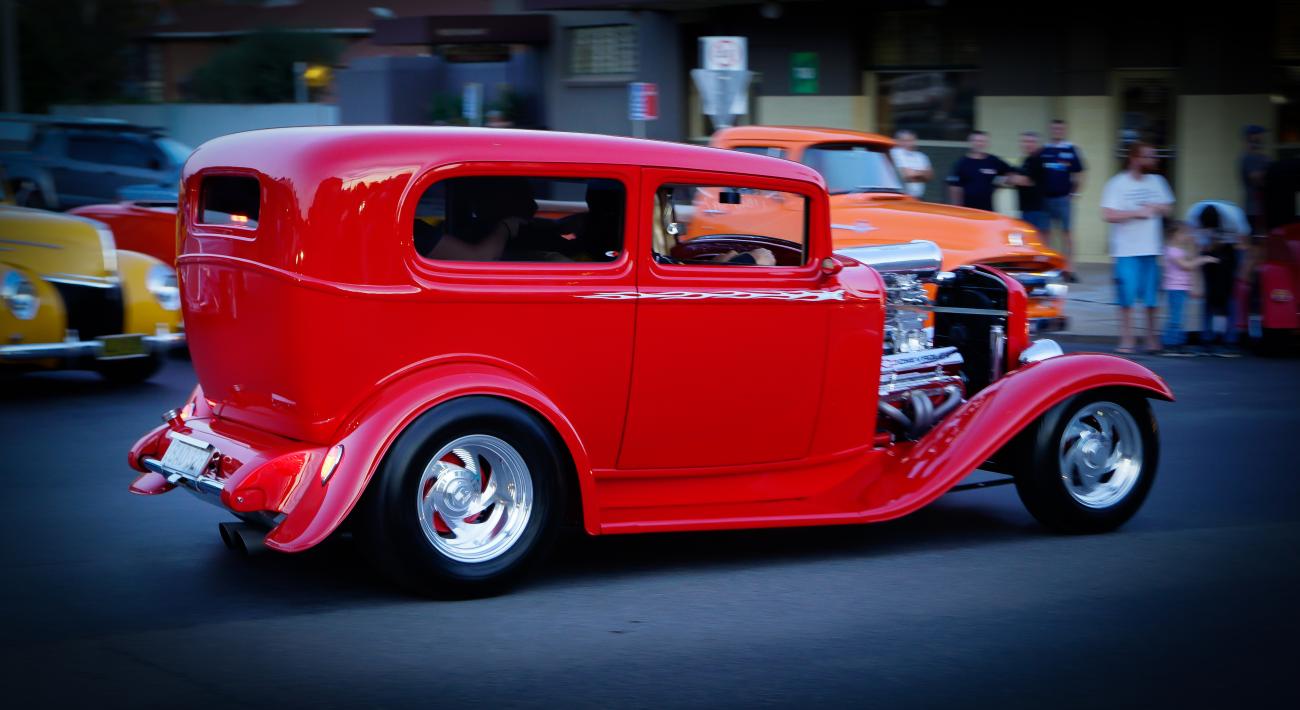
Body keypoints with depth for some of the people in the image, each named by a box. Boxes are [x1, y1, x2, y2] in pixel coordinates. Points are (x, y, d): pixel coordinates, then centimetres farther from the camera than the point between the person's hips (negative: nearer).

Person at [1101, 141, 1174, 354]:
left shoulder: (1157, 181, 8)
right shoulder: (1117, 184, -8)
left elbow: (1168, 207, 15)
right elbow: (1108, 215, -15)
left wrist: (1156, 208, -6)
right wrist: (1137, 212, -16)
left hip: (1151, 249, 4)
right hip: (1126, 250, -4)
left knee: (1151, 297, 7)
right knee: (1126, 297, -3)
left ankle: (1151, 338, 17)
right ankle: (1126, 340, 6)